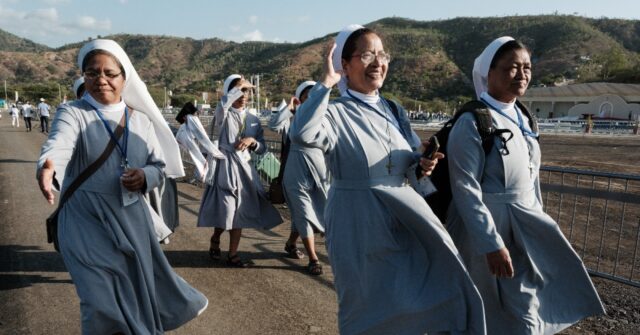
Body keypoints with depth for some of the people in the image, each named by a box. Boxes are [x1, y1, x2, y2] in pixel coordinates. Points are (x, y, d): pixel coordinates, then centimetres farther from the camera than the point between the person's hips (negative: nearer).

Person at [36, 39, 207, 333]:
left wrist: (145, 176, -14)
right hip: (87, 222, -3)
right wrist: (48, 168, -50)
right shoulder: (72, 113, -6)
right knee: (103, 300, -4)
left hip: (132, 220, 4)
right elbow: (58, 145, -27)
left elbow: (161, 166, 9)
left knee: (140, 288, 15)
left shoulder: (141, 119, 4)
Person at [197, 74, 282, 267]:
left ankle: (232, 255, 16)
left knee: (240, 213, 5)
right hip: (225, 167, -4)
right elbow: (224, 103, -29)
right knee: (226, 211, -7)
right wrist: (239, 86, -20)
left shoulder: (253, 120, 10)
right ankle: (215, 239, 25)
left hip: (244, 169, 5)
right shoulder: (223, 114, -2)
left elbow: (262, 149, 10)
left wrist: (252, 141, -9)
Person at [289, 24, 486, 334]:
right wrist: (326, 82, -24)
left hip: (401, 218, 6)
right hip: (357, 222, -5)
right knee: (367, 306, 10)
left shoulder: (394, 111, 8)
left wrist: (423, 164, -8)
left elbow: (413, 159, 15)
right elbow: (302, 134, -33)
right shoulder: (335, 113, -11)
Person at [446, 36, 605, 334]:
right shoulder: (472, 124, -19)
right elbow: (465, 190, -22)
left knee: (524, 310, 15)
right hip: (487, 227, -7)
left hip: (526, 227, 8)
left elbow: (530, 176, 15)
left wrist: (538, 219, 17)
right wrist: (492, 243, -24)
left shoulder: (522, 119, 7)